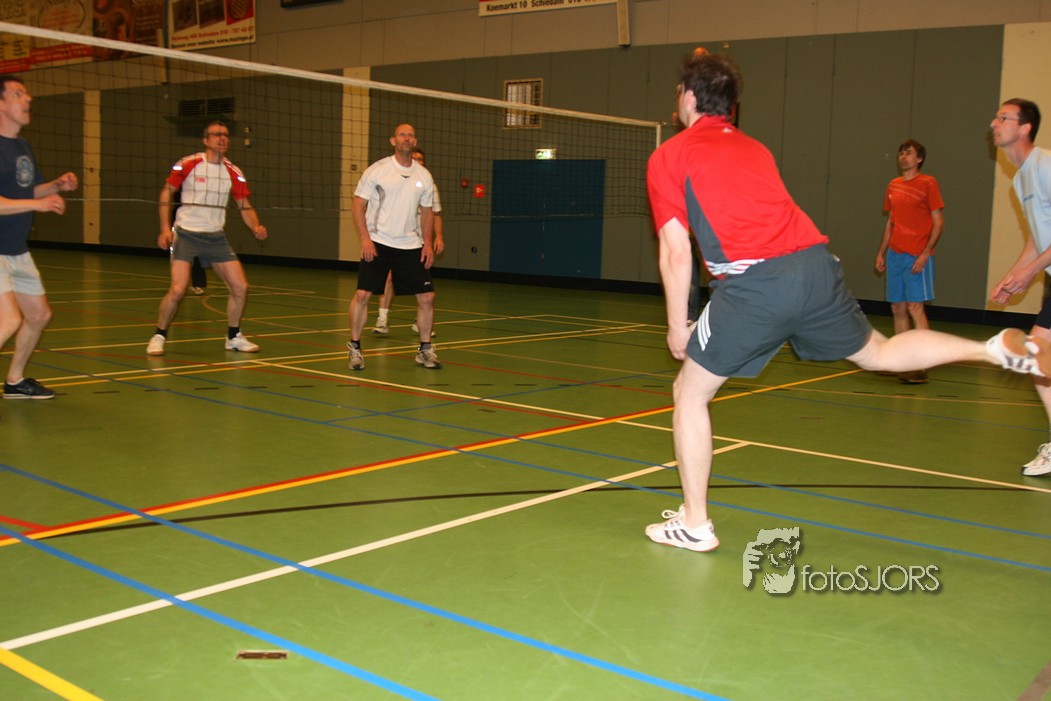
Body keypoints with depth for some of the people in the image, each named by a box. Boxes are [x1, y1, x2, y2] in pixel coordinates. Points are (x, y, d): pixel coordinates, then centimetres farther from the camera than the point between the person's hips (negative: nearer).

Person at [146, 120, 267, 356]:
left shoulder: (234, 173, 3)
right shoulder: (187, 164, -7)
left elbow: (245, 206, 7)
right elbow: (166, 192, 0)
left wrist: (256, 228, -12)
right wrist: (165, 228, -9)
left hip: (216, 237, 4)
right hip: (186, 234, -4)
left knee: (240, 287, -1)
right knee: (178, 290, -16)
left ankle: (234, 337, 19)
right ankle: (159, 337, 6)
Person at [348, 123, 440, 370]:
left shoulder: (424, 176, 7)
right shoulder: (377, 170, -4)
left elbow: (427, 211, 16)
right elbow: (359, 204, -3)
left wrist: (428, 243, 5)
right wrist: (365, 238, -13)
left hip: (411, 245, 4)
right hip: (377, 243, -3)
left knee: (427, 297, 0)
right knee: (363, 294, -12)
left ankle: (425, 350, 16)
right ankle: (354, 348, 5)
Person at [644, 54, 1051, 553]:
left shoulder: (668, 157, 8)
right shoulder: (753, 147, 26)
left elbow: (676, 253, 2)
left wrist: (677, 325, 9)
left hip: (753, 282, -6)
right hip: (814, 263, 6)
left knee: (690, 393, 10)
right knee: (880, 352, 28)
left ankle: (694, 524, 12)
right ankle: (999, 348, 17)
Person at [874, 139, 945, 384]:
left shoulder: (927, 184, -4)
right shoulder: (893, 186, 14)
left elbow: (939, 222, -7)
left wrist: (925, 253, -16)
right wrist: (881, 252, 14)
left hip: (917, 257, -6)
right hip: (895, 255, 6)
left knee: (915, 308, -10)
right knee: (897, 308, 7)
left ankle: (921, 368, -8)